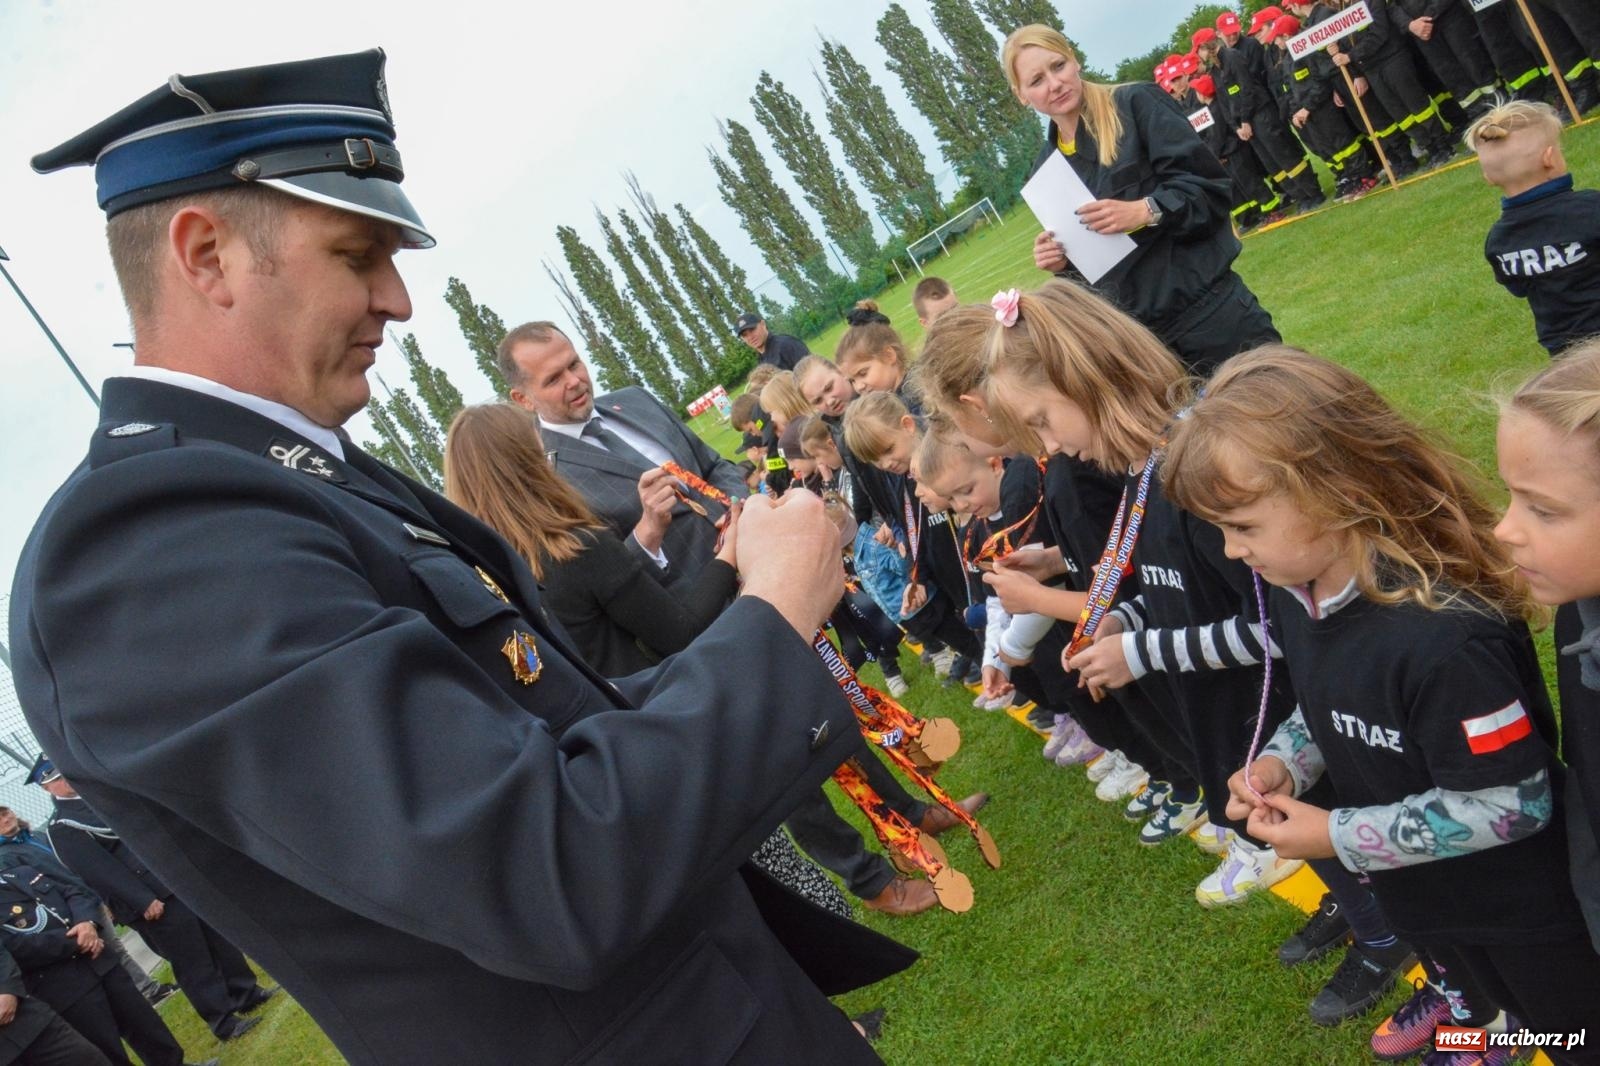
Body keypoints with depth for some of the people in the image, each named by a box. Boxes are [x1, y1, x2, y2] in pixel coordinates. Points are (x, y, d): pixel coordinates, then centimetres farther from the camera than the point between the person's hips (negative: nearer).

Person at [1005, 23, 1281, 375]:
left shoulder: (1136, 104, -2)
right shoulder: (1046, 166, 11)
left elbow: (1211, 186, -8)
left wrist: (1146, 211, -24)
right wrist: (1062, 263, -3)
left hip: (1207, 306, -4)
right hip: (1133, 328, 4)